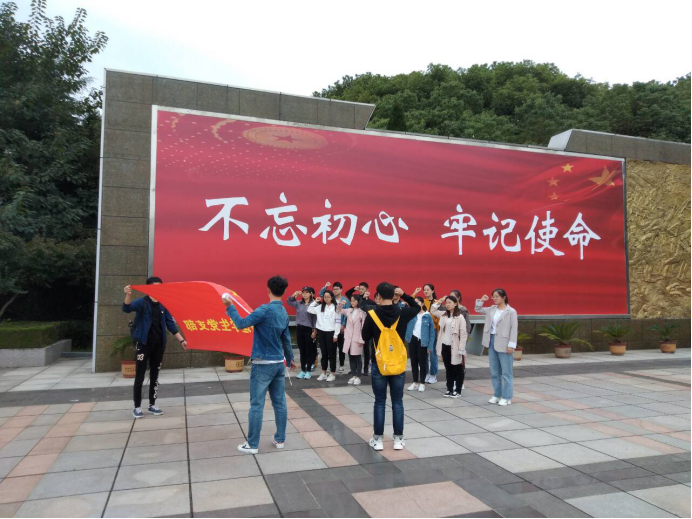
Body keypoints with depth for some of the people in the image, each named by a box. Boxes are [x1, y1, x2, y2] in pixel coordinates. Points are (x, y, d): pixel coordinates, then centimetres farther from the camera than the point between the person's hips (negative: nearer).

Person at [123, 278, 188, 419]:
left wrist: (181, 340, 5)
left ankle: (152, 405, 21)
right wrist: (128, 295, -46)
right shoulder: (142, 302, -6)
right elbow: (127, 308, -25)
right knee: (140, 375, 1)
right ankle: (137, 407, 11)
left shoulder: (163, 305, 7)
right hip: (144, 343, -4)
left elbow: (170, 324, 10)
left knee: (155, 375, 10)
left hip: (159, 344, 4)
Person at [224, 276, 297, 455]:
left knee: (257, 405, 2)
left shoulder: (265, 309, -17)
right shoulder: (284, 313, 7)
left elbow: (241, 324, -19)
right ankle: (280, 439, 22)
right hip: (279, 363, 7)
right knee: (280, 403, 13)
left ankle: (252, 445, 10)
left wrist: (230, 306, -6)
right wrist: (290, 359, 30)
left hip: (263, 364, -7)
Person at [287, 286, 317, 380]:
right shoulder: (298, 303, 5)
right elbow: (289, 302, 17)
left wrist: (315, 330, -10)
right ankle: (302, 370, 22)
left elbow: (315, 317, -9)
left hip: (309, 329, -5)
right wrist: (294, 295, 1)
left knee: (309, 350, 5)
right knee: (302, 350, 12)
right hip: (299, 329, 5)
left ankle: (308, 371, 16)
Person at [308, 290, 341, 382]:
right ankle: (324, 373, 21)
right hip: (321, 332, 4)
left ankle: (332, 374, 13)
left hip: (331, 332, -4)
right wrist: (315, 301, 6)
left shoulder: (335, 307, -5)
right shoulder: (320, 307, 8)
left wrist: (336, 335, -9)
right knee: (324, 353, 12)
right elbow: (309, 310, 12)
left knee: (331, 353, 4)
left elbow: (338, 322, -7)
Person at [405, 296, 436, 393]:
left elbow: (432, 331, -3)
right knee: (413, 362, 11)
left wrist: (430, 346, -7)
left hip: (422, 342, -3)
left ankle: (422, 383, 17)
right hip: (412, 340, 3)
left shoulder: (428, 316, -5)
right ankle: (415, 383, 22)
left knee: (422, 362, 5)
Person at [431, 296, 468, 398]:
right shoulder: (444, 315, 7)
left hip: (455, 347, -6)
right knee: (448, 369, 14)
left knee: (458, 370, 7)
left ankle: (457, 391, 16)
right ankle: (449, 389, 23)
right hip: (445, 346, 6)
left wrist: (461, 350, -15)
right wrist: (439, 302, 7)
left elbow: (463, 334, -12)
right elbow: (433, 311, 21)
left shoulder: (460, 317, -11)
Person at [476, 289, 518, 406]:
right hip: (492, 341, 7)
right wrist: (481, 300, 4)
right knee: (494, 372, 13)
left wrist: (511, 345, -17)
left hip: (504, 344, -6)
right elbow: (478, 309, 22)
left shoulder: (511, 311, -8)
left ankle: (506, 397, 11)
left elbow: (514, 329, -11)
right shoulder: (491, 309, 9)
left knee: (506, 373, 2)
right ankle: (497, 395, 25)